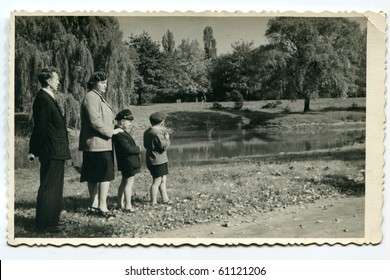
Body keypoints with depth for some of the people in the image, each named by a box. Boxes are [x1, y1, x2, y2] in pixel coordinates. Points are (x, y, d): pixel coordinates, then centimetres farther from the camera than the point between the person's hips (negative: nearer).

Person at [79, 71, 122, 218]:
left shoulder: (98, 98, 22)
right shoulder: (91, 98, -13)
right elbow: (95, 122, -21)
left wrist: (112, 130, 15)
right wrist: (111, 132, -14)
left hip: (101, 144, 11)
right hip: (98, 144, -11)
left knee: (94, 178, 13)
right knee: (105, 176, -9)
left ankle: (94, 205, 19)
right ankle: (102, 206, -6)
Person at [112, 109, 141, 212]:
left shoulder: (122, 132, 13)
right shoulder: (120, 134, -21)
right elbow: (127, 148, -26)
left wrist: (136, 150, 3)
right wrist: (138, 149, -12)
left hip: (125, 163, 11)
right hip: (128, 163, -11)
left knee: (124, 183, 18)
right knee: (129, 183, -5)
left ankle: (120, 203, 27)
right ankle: (128, 206, 0)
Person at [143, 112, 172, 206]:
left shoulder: (147, 132, 11)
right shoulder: (157, 133, -20)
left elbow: (146, 145, 19)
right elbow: (164, 146, -21)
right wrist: (167, 139, -4)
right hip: (157, 160, -10)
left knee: (163, 180, 17)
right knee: (157, 181, -2)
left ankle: (165, 199, 26)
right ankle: (153, 202, 4)